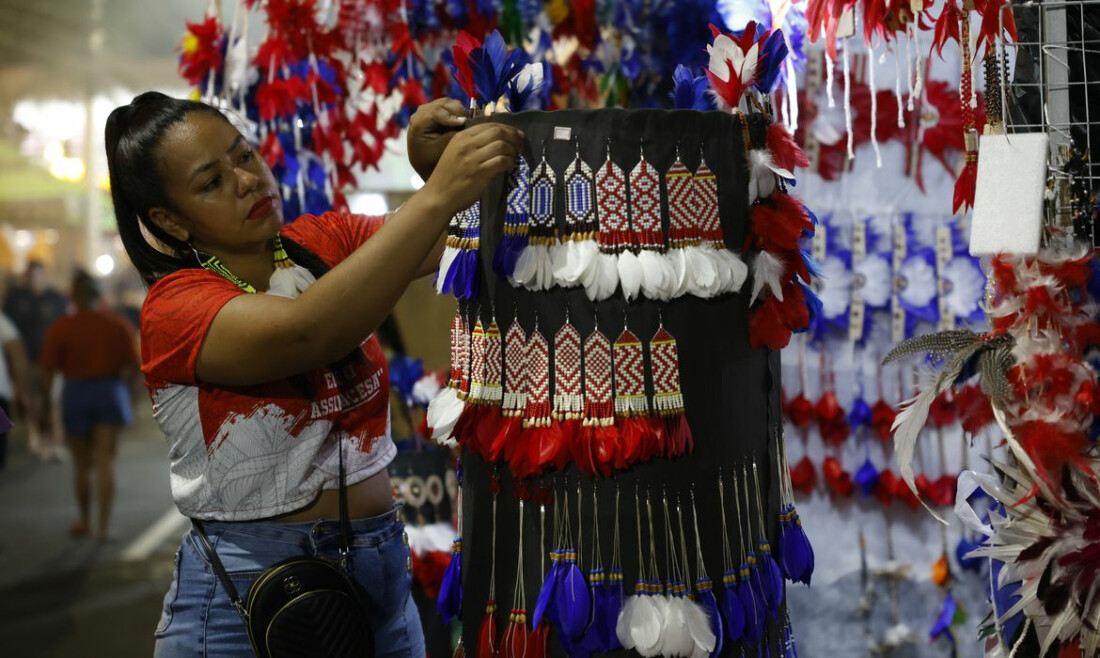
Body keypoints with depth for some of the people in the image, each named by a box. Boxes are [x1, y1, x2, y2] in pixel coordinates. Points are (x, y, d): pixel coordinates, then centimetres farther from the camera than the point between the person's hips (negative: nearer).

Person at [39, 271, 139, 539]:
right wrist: (121, 389, 16)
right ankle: (103, 524, -5)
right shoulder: (118, 326, -2)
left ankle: (84, 521, 24)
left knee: (81, 463, 13)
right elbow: (132, 366, 0)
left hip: (75, 394, 0)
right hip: (110, 392, 1)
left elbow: (47, 371, -7)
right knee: (105, 461, 2)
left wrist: (46, 404, 3)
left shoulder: (60, 329, -7)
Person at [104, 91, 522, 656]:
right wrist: (438, 194, -37)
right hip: (248, 587, -5)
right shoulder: (173, 308, -14)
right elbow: (309, 333, -31)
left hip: (380, 565, 5)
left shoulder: (325, 243, 5)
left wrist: (435, 166, -27)